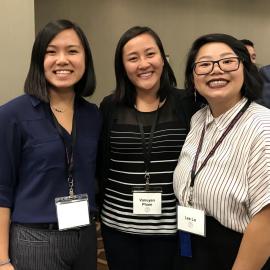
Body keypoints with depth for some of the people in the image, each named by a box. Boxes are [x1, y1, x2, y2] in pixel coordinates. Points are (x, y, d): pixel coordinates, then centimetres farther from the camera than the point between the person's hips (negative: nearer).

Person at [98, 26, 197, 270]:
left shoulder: (186, 104, -4)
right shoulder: (110, 107, -1)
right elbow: (100, 164, 6)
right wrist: (97, 205, 4)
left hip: (169, 226, -1)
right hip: (118, 224, 1)